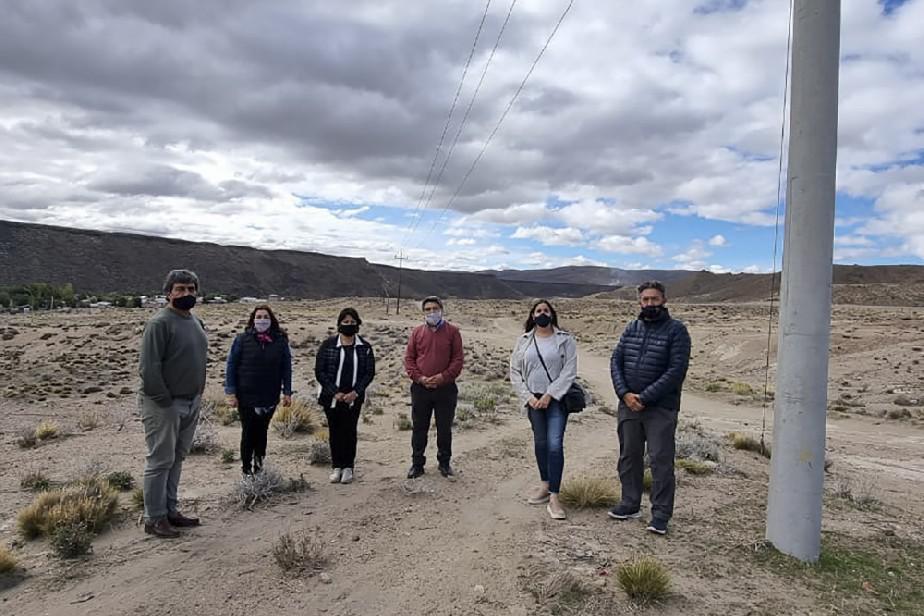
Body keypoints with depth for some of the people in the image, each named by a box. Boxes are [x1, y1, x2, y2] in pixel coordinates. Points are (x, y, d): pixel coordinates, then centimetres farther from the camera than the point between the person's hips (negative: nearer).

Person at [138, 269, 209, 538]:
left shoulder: (196, 322, 11)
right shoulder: (160, 323, -15)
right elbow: (149, 367, -19)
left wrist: (198, 394, 11)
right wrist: (165, 401, -17)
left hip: (191, 403, 8)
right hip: (164, 405, -8)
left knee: (176, 459, 15)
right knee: (160, 461, 0)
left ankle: (170, 511, 26)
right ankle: (154, 518, 12)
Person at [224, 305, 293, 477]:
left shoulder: (280, 341, 1)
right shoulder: (242, 339, -3)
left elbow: (286, 367, 4)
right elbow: (231, 365, -2)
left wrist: (287, 392, 2)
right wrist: (231, 392, -7)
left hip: (270, 397, 1)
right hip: (246, 397, -1)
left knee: (261, 431, 11)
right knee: (248, 432, 6)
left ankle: (259, 464, 27)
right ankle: (246, 469, 20)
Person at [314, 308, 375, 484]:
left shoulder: (364, 347, 1)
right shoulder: (328, 344, -2)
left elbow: (369, 372, 1)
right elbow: (319, 372, -4)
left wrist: (355, 393, -10)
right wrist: (334, 392, -11)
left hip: (354, 397, 0)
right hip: (332, 397, 0)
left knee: (349, 431, 1)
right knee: (335, 431, 6)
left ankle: (348, 467, 12)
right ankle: (337, 467, 17)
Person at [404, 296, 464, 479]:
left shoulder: (452, 331, 0)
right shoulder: (417, 332, 6)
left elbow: (458, 358, -3)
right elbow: (409, 358, 5)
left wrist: (443, 377, -14)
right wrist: (419, 377, -10)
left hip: (445, 388, -1)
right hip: (420, 388, 2)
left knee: (444, 428, 9)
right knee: (419, 428, 8)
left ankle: (444, 463, 24)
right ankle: (417, 464, 20)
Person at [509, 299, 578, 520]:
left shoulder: (565, 340, -2)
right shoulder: (524, 341, 6)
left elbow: (569, 371, -9)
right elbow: (515, 372, 5)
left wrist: (549, 395, -15)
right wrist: (528, 397, -6)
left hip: (556, 399, -3)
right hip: (533, 399, 3)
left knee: (555, 444, -12)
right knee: (540, 442, 13)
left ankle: (554, 497, -9)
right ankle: (545, 485, 30)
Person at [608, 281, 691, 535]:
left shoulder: (676, 330, -6)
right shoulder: (631, 328, 10)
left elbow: (676, 370, -13)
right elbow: (615, 361, 7)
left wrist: (645, 398, -16)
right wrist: (625, 393, -9)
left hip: (660, 408, -5)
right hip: (628, 406, 5)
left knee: (661, 461, 0)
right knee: (629, 456, 14)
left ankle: (661, 514, 11)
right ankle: (630, 504, 28)